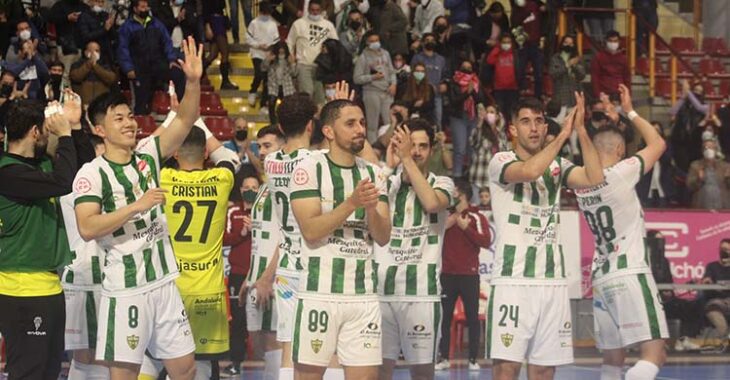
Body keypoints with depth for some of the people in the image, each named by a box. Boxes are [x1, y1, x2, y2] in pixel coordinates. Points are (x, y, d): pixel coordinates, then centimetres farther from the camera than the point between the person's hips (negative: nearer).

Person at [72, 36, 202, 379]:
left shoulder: (148, 155, 6)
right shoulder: (92, 173, -10)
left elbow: (184, 121, -4)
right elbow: (87, 229, -21)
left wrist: (193, 81, -20)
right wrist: (137, 206, -22)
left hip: (163, 281, 6)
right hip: (125, 289, -6)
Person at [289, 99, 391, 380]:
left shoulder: (373, 174, 12)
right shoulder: (309, 168, -3)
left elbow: (383, 238, 6)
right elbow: (311, 232, -12)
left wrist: (371, 208, -13)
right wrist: (352, 203, -20)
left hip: (363, 294, 4)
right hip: (319, 292, -4)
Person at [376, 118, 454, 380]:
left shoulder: (441, 183, 5)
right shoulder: (388, 182, 11)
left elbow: (431, 203, -18)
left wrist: (407, 159, -14)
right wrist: (388, 165, -12)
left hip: (422, 292, -2)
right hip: (383, 289, 2)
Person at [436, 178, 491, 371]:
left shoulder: (477, 218, 0)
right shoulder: (446, 216, 8)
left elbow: (486, 241, -12)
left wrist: (466, 227, -17)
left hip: (469, 275, -3)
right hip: (448, 274, 3)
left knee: (472, 317, 0)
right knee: (444, 316, 2)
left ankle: (473, 359, 4)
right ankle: (443, 358, 7)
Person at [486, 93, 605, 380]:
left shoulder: (557, 166, 14)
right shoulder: (501, 161, 0)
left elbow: (594, 179, -4)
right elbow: (529, 171, -22)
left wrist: (581, 130, -10)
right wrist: (564, 134, -16)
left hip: (552, 281, 5)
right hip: (513, 280, -5)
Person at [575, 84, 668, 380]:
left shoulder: (581, 184, 9)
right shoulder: (621, 173, -9)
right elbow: (658, 144, 2)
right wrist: (630, 112, 13)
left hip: (601, 277, 8)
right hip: (630, 274, -8)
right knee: (654, 353, -12)